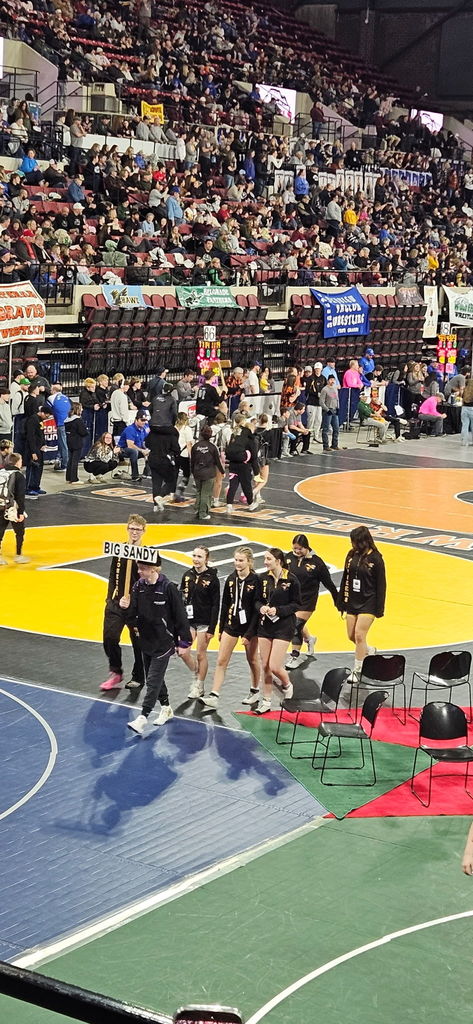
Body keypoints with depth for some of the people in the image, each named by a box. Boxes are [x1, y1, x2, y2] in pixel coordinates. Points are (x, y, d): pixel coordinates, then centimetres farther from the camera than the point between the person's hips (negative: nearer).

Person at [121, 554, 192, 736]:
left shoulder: (168, 587, -16)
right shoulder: (138, 587, 0)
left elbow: (180, 616, -11)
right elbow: (133, 617, 1)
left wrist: (184, 642, -9)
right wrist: (126, 608, -21)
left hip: (164, 643, -6)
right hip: (146, 641, 6)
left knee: (153, 680, -8)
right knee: (155, 678, 17)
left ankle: (143, 718, -11)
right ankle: (166, 709, 34)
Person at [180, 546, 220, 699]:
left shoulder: (212, 578, -9)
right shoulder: (187, 575, 4)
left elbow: (215, 605, -9)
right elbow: (181, 598, 10)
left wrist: (212, 628, -13)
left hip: (204, 622, -4)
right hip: (188, 620, 4)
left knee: (200, 654, 3)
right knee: (183, 652, -3)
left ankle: (199, 687, 17)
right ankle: (197, 676, 23)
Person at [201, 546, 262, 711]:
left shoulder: (256, 581, -13)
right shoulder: (231, 579, 2)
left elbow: (257, 609, -14)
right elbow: (225, 604, 9)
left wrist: (249, 634, -16)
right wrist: (221, 628, 10)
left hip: (249, 625, -4)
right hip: (231, 623, 4)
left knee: (252, 659, 13)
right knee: (221, 661, -2)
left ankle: (255, 691, 33)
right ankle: (213, 697, -5)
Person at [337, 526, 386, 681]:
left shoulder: (375, 558, -12)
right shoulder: (352, 555, 2)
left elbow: (381, 585, -8)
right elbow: (345, 579, 9)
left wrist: (379, 609, -8)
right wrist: (341, 602, 10)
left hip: (368, 603, -6)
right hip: (352, 602, 6)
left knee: (359, 635, -9)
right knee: (351, 636, 9)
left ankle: (358, 670, 2)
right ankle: (370, 652, 37)